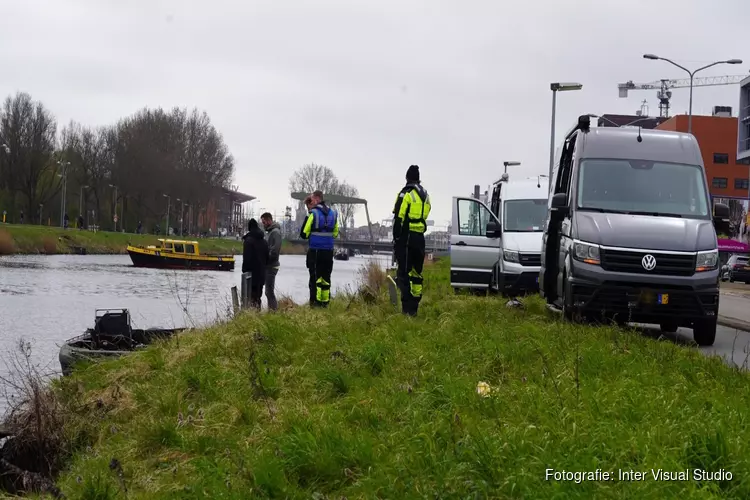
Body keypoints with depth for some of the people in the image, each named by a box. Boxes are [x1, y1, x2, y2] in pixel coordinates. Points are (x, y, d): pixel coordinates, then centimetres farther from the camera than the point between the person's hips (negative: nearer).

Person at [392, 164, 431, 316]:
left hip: (406, 237, -7)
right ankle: (414, 307, 14)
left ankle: (407, 308, -13)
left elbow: (399, 218, -13)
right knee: (416, 272, 12)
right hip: (420, 238, 7)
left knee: (404, 272, -7)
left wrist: (396, 238, -9)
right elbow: (424, 216, 16)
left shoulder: (406, 193, -8)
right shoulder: (425, 196, 17)